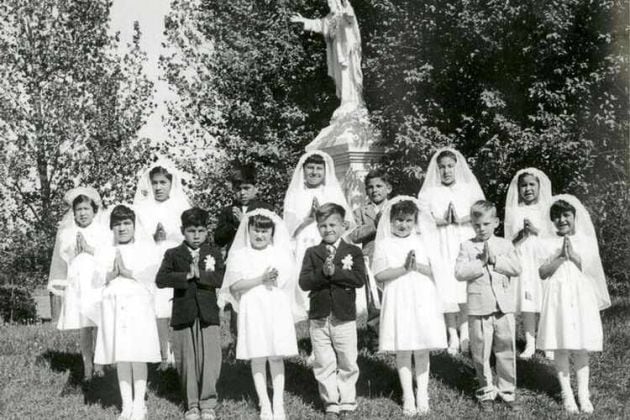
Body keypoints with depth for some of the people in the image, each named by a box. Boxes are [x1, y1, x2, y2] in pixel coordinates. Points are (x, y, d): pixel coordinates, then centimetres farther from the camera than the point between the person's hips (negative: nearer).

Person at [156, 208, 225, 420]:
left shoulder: (214, 253, 10)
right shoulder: (173, 254, 8)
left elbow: (220, 279, -5)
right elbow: (161, 279, -8)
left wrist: (199, 274, -15)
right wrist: (186, 276, -16)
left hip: (208, 314, 0)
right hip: (183, 315, 0)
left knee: (210, 360, -6)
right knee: (187, 362, 4)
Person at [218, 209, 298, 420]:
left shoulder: (280, 253, 5)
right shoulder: (240, 255, 2)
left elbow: (285, 281, -2)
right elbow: (234, 286, -8)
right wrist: (261, 279, -16)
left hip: (277, 310, 1)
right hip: (252, 311, -1)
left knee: (276, 357, 2)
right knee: (257, 358, 2)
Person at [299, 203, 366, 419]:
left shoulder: (353, 252, 1)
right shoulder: (312, 253, 4)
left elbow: (359, 279, -13)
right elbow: (304, 282, -7)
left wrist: (335, 271, -21)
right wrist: (323, 272, -22)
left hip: (344, 317, -1)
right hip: (319, 318, 1)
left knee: (347, 364, 7)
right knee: (323, 365, 6)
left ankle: (347, 402, 19)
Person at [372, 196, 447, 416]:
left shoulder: (421, 242, 7)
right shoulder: (384, 245, 0)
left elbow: (434, 270, 2)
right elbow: (380, 275, -9)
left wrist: (417, 266, -15)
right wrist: (404, 268, -18)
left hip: (423, 301, 2)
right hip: (398, 303, -1)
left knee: (422, 350, 5)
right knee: (402, 351, 3)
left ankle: (422, 394, 16)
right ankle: (408, 397, 12)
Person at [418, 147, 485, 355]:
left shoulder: (470, 188, 14)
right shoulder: (429, 192, 13)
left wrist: (462, 219, -11)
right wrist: (440, 220, -14)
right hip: (442, 245, 0)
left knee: (466, 289, -12)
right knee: (446, 290, -7)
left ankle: (465, 333, -7)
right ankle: (452, 336, -2)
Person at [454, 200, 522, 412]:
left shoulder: (505, 245, 8)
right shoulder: (467, 247, 3)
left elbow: (516, 268, -5)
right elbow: (460, 272, -9)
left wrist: (495, 259, -13)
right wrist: (481, 262, -15)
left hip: (504, 307, 1)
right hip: (479, 308, -1)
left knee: (506, 351, 6)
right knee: (481, 353, 6)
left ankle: (507, 391, 17)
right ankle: (486, 392, 19)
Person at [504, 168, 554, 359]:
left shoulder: (547, 210, 8)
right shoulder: (514, 211, 8)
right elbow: (509, 241, 6)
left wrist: (536, 231, -11)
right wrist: (522, 234, -12)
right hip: (522, 261, 0)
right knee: (526, 301, -6)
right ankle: (529, 344, -2)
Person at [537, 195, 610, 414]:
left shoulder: (586, 241, 6)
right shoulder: (548, 244, 4)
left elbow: (591, 270, -3)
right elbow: (542, 272, -5)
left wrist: (573, 256, -13)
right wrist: (560, 257, -15)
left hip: (581, 299, 1)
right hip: (557, 299, 0)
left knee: (581, 348, 3)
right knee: (560, 347, 0)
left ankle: (583, 394, 9)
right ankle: (567, 395, 8)